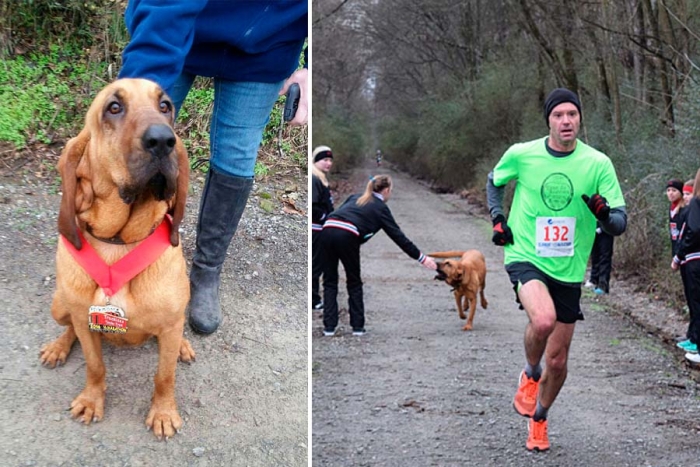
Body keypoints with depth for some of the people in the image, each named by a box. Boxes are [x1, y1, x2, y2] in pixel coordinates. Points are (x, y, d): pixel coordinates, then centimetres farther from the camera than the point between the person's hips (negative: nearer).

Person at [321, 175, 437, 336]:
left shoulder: (355, 198, 32)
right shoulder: (380, 207, 16)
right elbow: (398, 236, 13)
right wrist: (421, 258, 14)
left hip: (328, 231, 4)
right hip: (346, 236, -4)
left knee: (330, 281, 15)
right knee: (354, 283, 15)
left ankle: (329, 326, 9)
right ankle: (357, 326, 16)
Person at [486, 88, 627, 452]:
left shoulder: (598, 163, -7)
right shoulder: (521, 154, -6)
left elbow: (620, 223, -6)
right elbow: (494, 182, 16)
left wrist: (604, 214, -29)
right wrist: (497, 219, 1)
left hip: (568, 271, 2)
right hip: (525, 258, -2)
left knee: (558, 361, 9)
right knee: (543, 319, -33)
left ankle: (538, 419, 38)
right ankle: (530, 375, 0)